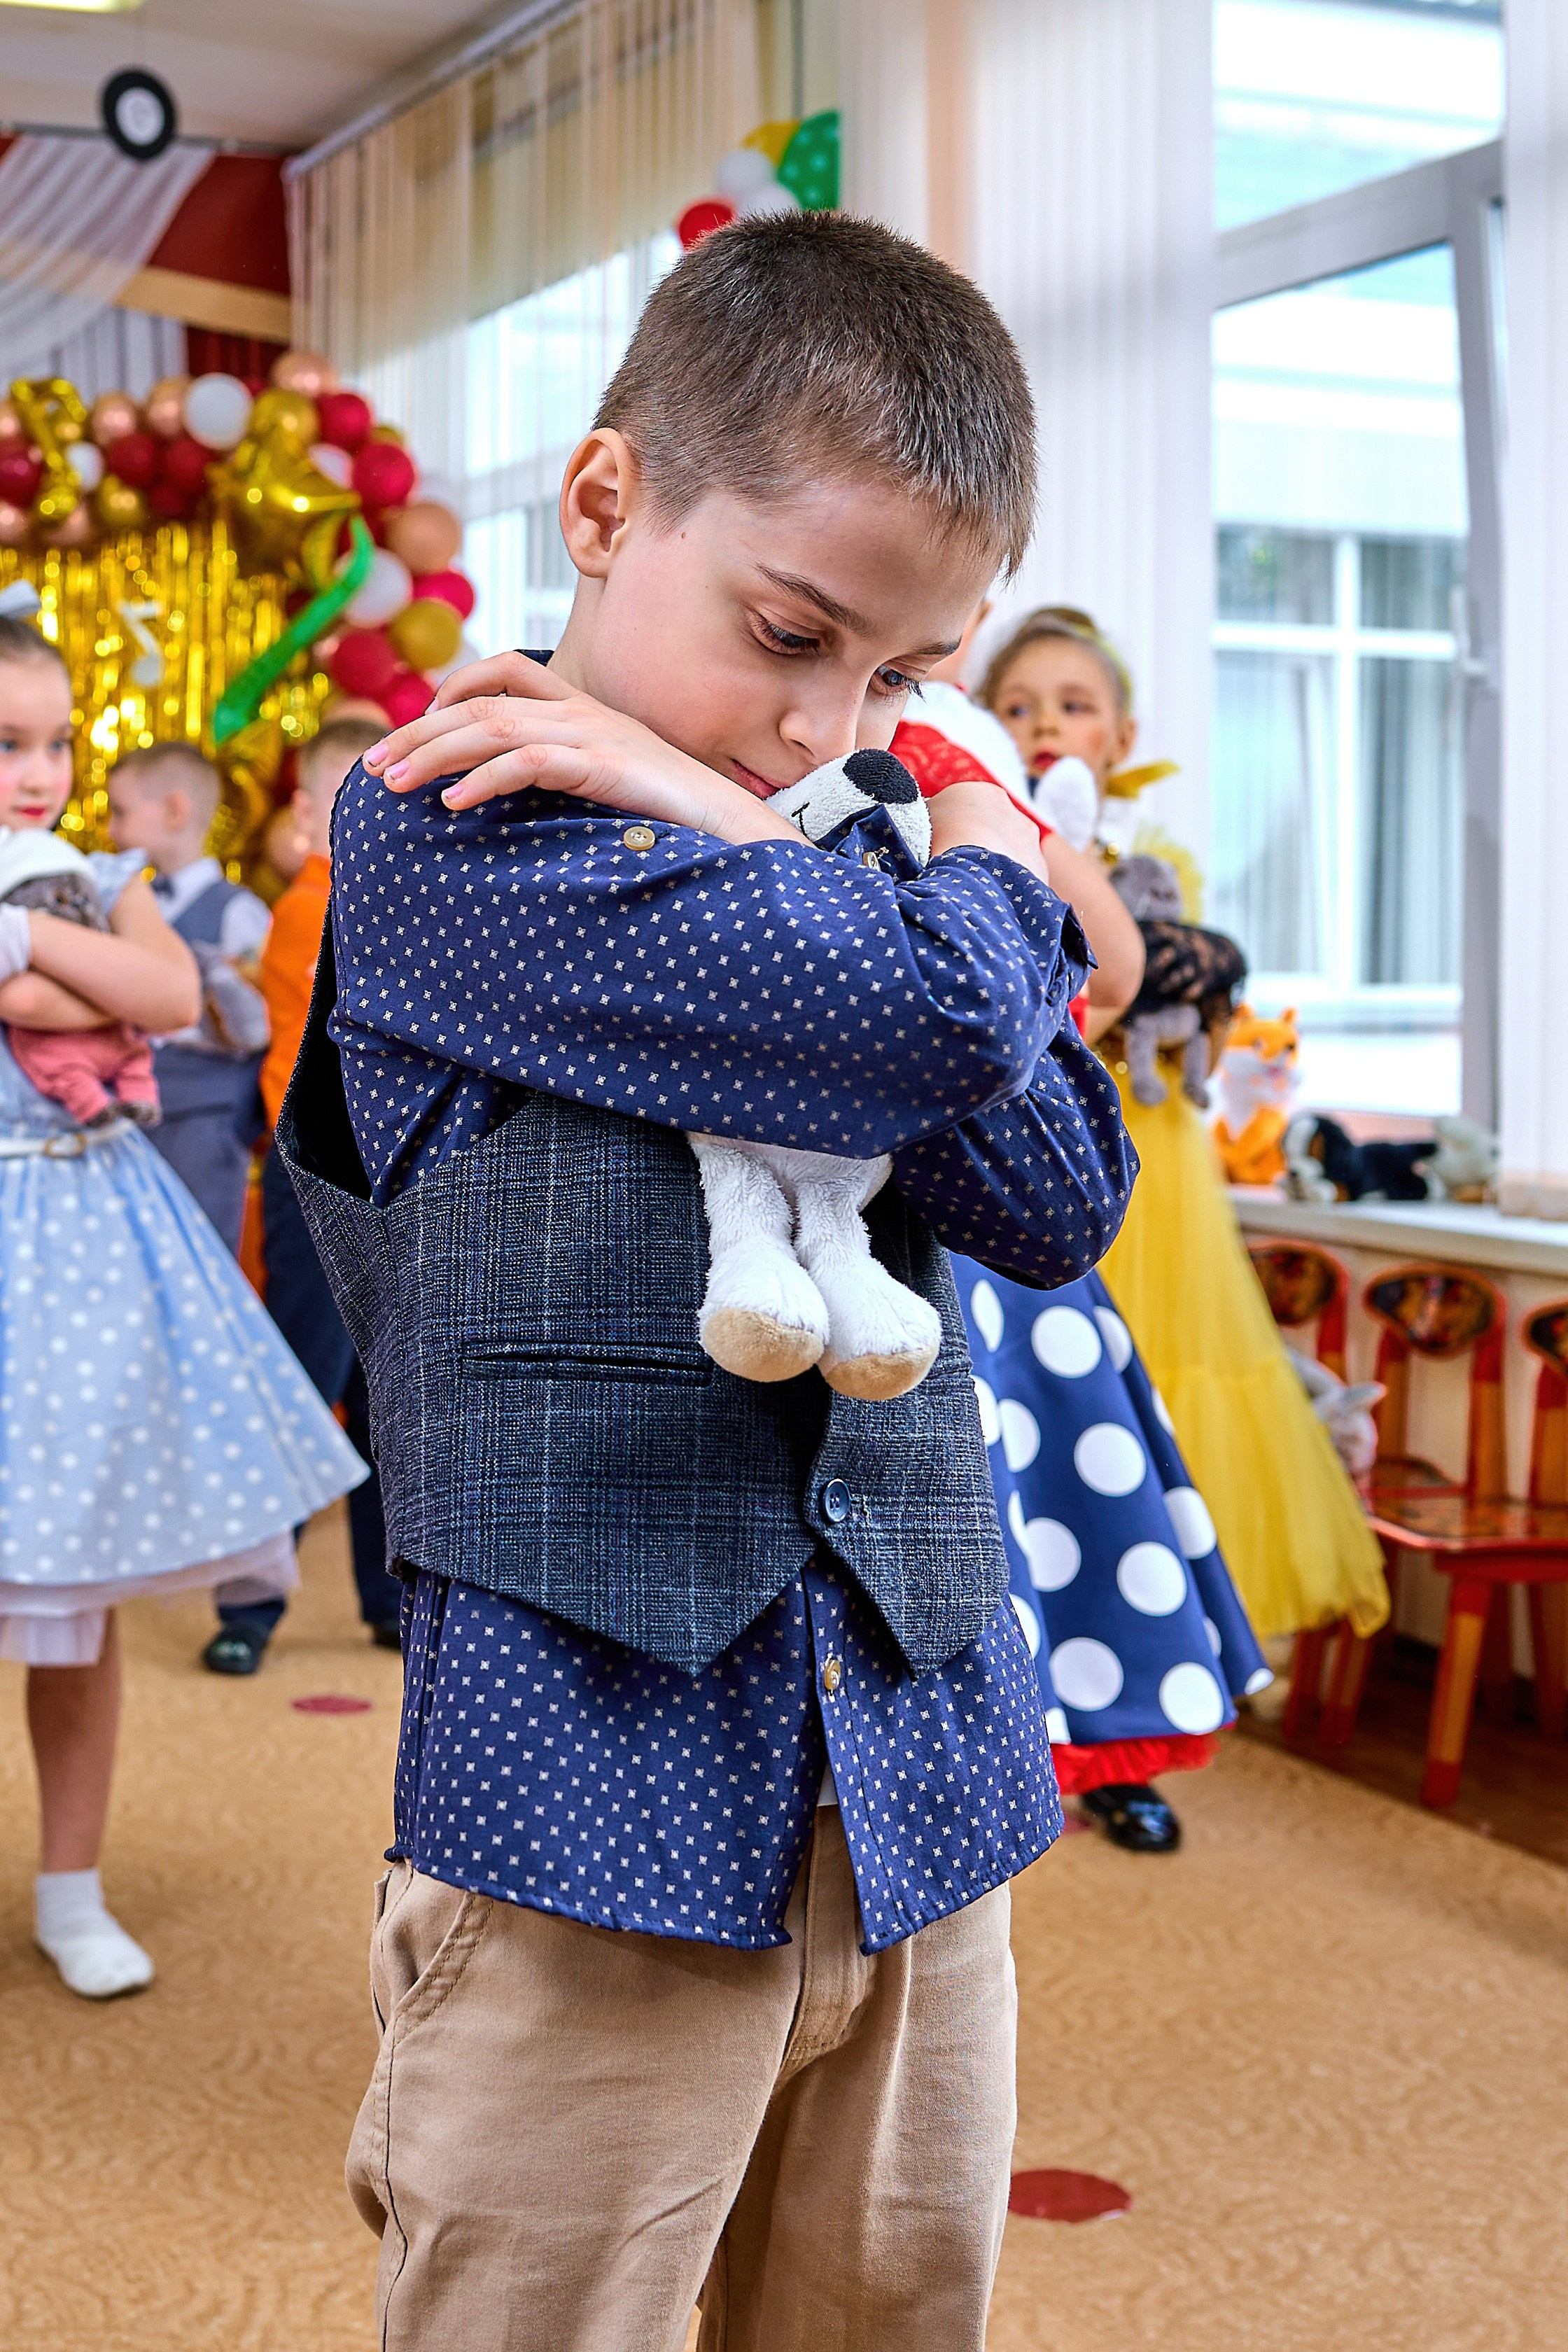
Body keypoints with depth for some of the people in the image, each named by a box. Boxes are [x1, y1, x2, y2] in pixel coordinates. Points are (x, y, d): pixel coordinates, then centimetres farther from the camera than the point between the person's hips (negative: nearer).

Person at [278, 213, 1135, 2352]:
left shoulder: (816, 867, 13)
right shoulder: (451, 825, -9)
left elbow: (1061, 1205, -2)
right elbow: (938, 1022, -23)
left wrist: (710, 812, -9)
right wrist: (997, 872, 2)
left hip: (915, 1776, 6)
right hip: (604, 1789, -6)